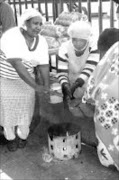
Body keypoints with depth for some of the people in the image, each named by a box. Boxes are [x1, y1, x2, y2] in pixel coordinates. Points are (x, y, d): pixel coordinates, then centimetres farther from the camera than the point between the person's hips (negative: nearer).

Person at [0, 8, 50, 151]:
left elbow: (44, 66, -14)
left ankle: (22, 135, 36)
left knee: (25, 108, 10)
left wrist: (46, 87, -30)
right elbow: (17, 65, -38)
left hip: (24, 79, 4)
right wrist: (36, 87, -42)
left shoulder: (41, 41, -12)